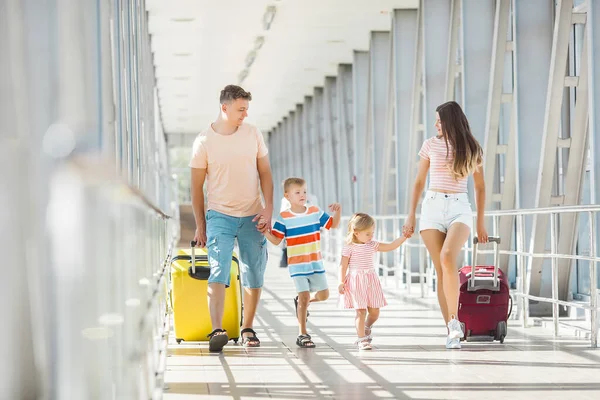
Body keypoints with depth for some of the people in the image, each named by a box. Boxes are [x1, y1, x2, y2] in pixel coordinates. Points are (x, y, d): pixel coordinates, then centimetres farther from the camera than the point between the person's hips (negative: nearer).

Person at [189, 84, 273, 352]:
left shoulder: (253, 134, 3)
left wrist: (268, 207, -3)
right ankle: (217, 330, -27)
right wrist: (200, 225, 1)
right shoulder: (204, 142, -5)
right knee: (219, 272, -17)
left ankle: (247, 329, 20)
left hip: (252, 216, 3)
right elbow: (197, 186, 1)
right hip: (220, 216, -3)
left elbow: (265, 172, 9)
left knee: (254, 276, 6)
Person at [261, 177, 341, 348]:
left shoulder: (316, 212, 3)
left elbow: (333, 224, 11)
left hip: (316, 263, 4)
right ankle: (302, 334, 2)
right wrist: (266, 233, -23)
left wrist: (338, 211, -6)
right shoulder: (283, 218, -6)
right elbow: (276, 240, -4)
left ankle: (302, 302, 35)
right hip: (297, 264, -4)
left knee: (323, 294, 5)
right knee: (304, 296, -8)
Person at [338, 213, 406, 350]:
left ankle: (366, 328, 36)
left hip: (371, 281, 5)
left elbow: (391, 246, 8)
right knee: (361, 311, -8)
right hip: (356, 282, -5)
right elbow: (343, 266, -6)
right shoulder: (349, 248, -6)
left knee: (374, 312, 6)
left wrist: (403, 237, -2)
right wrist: (341, 282, -11)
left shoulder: (373, 245, 8)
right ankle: (362, 339, 0)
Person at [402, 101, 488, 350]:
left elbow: (480, 187, 16)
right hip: (432, 207, 2)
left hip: (459, 208, -2)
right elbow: (419, 182, 14)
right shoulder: (431, 145, 8)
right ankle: (451, 331, -1)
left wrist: (481, 223, 15)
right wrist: (411, 216, 10)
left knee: (448, 257, -28)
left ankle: (454, 320, -20)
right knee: (441, 270, -4)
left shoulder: (472, 149, 6)